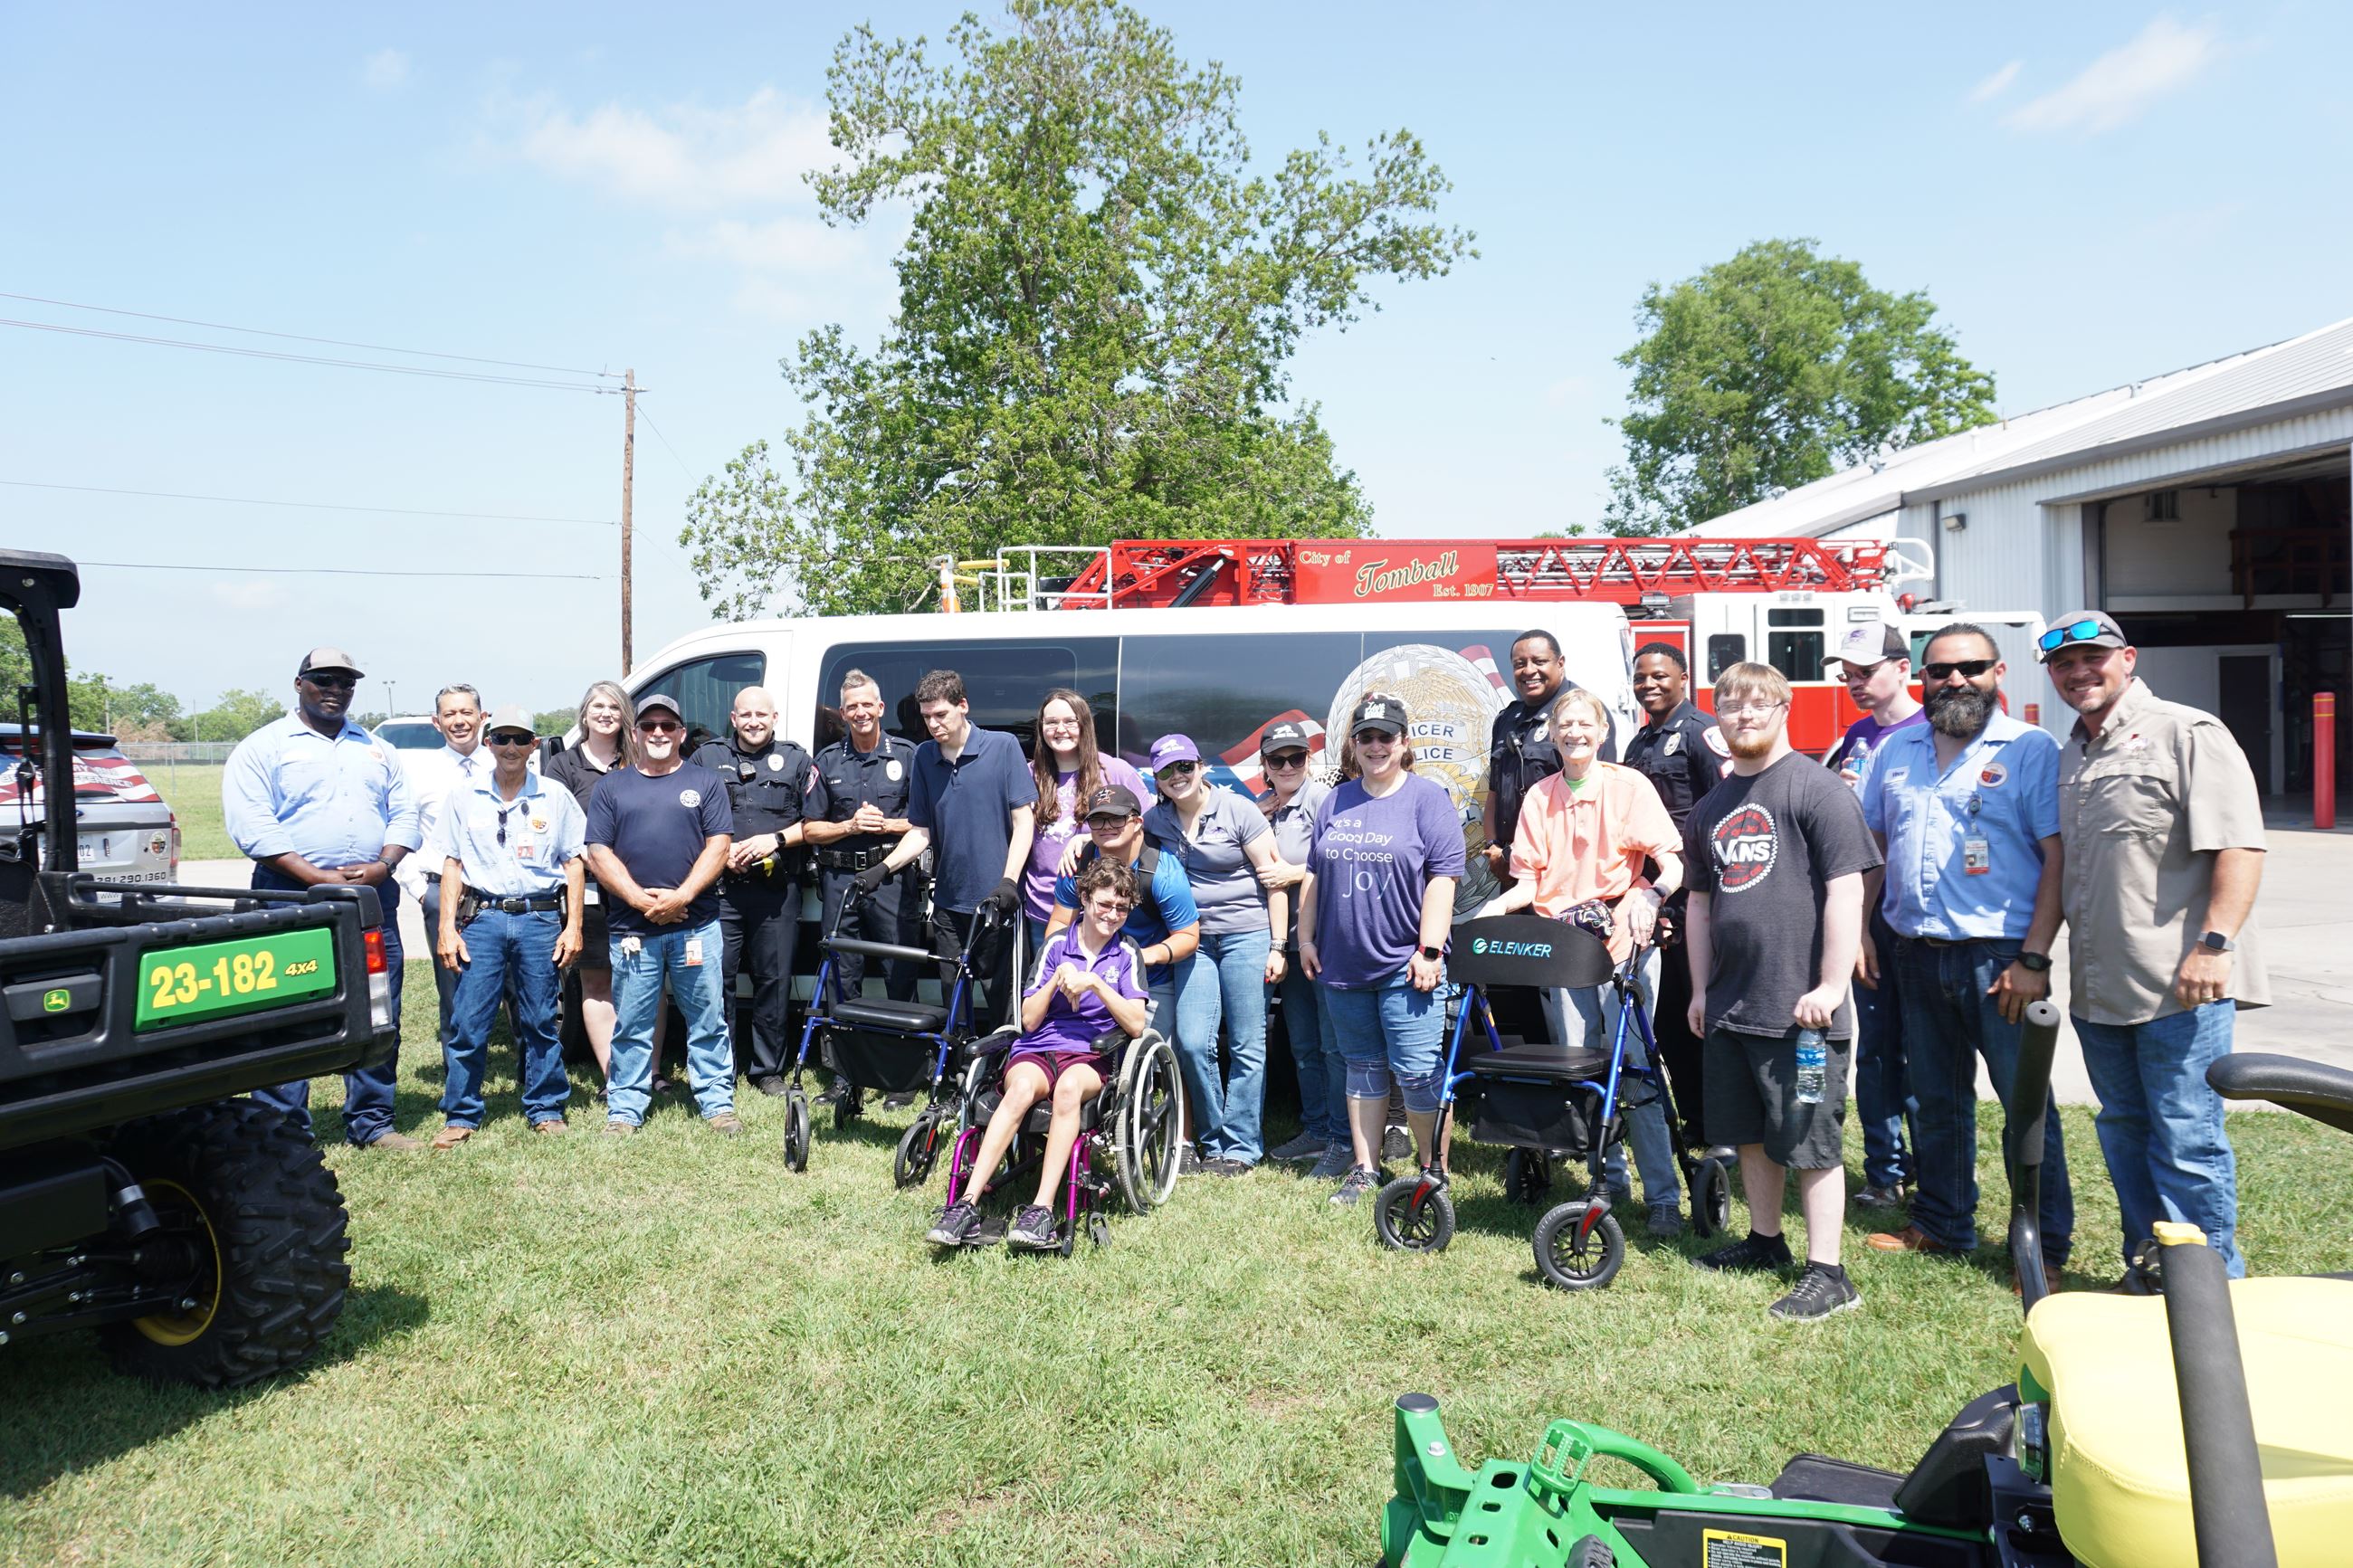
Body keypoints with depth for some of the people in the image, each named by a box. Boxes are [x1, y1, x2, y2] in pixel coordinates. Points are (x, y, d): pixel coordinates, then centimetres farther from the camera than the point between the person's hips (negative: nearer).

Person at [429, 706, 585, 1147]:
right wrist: (446, 927, 1)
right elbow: (452, 863, 9)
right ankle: (460, 1115, 9)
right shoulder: (464, 796, 9)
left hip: (541, 918, 0)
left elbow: (574, 863, 8)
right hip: (481, 917, 0)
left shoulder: (555, 797, 8)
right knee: (469, 1023, -1)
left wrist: (573, 926, 2)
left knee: (541, 1022, 5)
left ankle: (546, 1109, 16)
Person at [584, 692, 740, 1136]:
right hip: (632, 928, 1)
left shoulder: (704, 782, 9)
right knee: (631, 1026, 5)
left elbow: (719, 846, 0)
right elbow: (598, 853, 4)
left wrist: (681, 897, -12)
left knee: (708, 1021, 3)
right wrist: (641, 900, -9)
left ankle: (718, 1104, 11)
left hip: (696, 925, -1)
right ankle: (624, 1109, 14)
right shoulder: (612, 787, 12)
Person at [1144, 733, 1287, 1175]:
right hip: (1195, 940, 4)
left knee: (1247, 1045, 0)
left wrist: (1277, 947, -8)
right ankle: (1212, 1141, 12)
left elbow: (1273, 878, -5)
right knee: (1192, 1042, -5)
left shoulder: (1237, 810, -5)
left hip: (1247, 935, -4)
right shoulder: (1155, 820, 7)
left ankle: (1242, 1146, 10)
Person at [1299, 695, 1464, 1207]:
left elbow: (1442, 876, -9)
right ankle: (1364, 1169, 21)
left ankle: (1433, 1170, 10)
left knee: (1416, 1070, -5)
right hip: (1343, 964, 5)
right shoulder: (1336, 802, 13)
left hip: (1404, 966, -5)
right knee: (1362, 1068, 13)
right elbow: (1314, 875, 18)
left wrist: (1429, 950, -15)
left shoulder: (1428, 798, -2)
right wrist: (1306, 938, 11)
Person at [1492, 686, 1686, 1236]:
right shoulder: (1539, 798, 11)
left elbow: (1672, 863, -5)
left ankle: (1664, 1197, 2)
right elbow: (1529, 881, 10)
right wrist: (1490, 911, -7)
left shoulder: (1629, 786, 1)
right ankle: (1610, 1183, 21)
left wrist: (1650, 895, -25)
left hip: (1623, 943, -4)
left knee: (1633, 1068, -6)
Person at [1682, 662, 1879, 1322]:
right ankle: (1765, 1240, 34)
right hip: (1730, 1005, 7)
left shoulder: (1818, 789, -9)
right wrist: (1700, 989, 16)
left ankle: (1827, 1273, 8)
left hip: (1801, 1007, -7)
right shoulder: (1711, 808, 13)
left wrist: (1831, 986, -17)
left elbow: (1846, 890, -14)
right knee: (1751, 1133, 18)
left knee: (1810, 1139, -1)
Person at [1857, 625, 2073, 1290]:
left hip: (2000, 957, -5)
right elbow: (1872, 846, 16)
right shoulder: (1896, 750, 10)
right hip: (1916, 954, 5)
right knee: (1936, 1098, 16)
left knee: (2026, 1104, 2)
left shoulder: (2031, 750, -5)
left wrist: (2034, 958, -15)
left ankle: (2043, 1246, 14)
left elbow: (2058, 859, -9)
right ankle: (1941, 1224, 29)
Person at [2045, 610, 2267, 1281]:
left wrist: (2214, 944, -23)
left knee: (2187, 1139, -3)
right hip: (2098, 988, 8)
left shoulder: (2188, 733, -6)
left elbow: (2240, 847, -15)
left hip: (2179, 986, -7)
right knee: (2124, 1132, 14)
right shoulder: (2071, 756, 17)